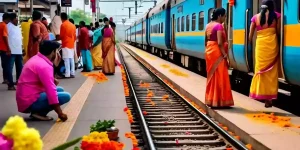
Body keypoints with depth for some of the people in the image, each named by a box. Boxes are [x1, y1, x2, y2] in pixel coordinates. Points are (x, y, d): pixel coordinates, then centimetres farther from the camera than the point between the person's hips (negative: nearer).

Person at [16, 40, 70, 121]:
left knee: (60, 90, 18)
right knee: (66, 96, -14)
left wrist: (52, 81, 2)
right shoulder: (44, 66, -19)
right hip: (30, 101, -10)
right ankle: (39, 113, -10)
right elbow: (51, 92, -23)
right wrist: (60, 113, -18)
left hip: (24, 99, 10)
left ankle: (37, 111, 6)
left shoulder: (36, 59, 12)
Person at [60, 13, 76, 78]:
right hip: (72, 44, 7)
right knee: (71, 59, 8)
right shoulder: (73, 25, 12)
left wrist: (58, 38, 14)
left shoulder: (63, 25, -8)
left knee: (66, 59, -7)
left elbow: (61, 36, -6)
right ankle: (72, 73, 9)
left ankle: (67, 74, -9)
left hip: (66, 44, -7)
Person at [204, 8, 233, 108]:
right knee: (219, 77, -3)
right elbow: (220, 43, -21)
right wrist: (224, 54, -15)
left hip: (209, 51, 9)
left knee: (211, 76, 14)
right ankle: (218, 101, 0)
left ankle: (210, 100, 19)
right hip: (217, 53, -9)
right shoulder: (219, 26, -14)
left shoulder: (208, 25, 12)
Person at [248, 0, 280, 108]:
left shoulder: (255, 17, 10)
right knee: (271, 71, 2)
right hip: (271, 44, -1)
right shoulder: (276, 15, 5)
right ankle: (268, 98, 1)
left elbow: (250, 35, 11)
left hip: (260, 45, 2)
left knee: (261, 70, 8)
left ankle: (261, 94, 7)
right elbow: (278, 32, 4)